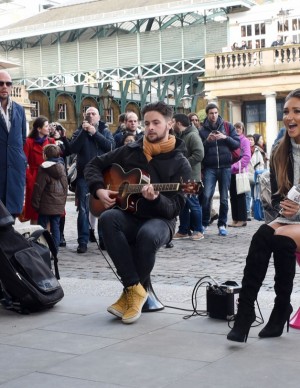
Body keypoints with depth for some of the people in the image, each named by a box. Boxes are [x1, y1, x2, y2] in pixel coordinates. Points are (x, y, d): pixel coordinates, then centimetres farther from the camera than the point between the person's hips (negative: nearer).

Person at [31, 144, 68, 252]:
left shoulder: (44, 168, -10)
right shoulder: (62, 167, 9)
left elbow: (38, 188, -11)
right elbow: (65, 186, 15)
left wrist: (35, 203, -4)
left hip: (46, 206, -5)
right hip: (59, 205, 6)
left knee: (42, 228, 1)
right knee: (55, 228, 8)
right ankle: (55, 250, 7)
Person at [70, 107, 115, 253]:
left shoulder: (105, 131, 9)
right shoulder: (79, 131, 10)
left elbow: (111, 146, -10)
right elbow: (73, 148, -7)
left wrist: (95, 133, -13)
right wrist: (84, 132, -13)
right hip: (84, 175, 0)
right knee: (83, 209, -2)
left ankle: (104, 239, 12)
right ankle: (83, 241, 0)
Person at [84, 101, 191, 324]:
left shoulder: (180, 163, -3)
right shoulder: (130, 151, 8)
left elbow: (175, 208, -11)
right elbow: (94, 165, 15)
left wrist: (155, 199, -33)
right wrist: (99, 190, -4)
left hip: (160, 220, -3)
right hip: (128, 215, 3)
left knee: (148, 234, -39)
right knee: (108, 219, -33)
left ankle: (131, 293, -13)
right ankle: (135, 288, -28)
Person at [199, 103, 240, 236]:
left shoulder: (228, 126, 7)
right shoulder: (202, 130, 5)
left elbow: (237, 144, 3)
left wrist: (225, 137, -13)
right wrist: (207, 141, -15)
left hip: (225, 167, 1)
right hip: (209, 168, -1)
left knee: (224, 198, 5)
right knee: (206, 196, -11)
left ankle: (222, 225, 14)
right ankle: (204, 223, 2)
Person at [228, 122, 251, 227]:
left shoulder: (244, 140, -2)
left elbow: (247, 156, -10)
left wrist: (238, 166, -15)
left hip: (240, 172, -5)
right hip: (231, 172, 5)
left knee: (240, 196, -3)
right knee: (233, 196, 7)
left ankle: (242, 219, 2)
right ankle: (235, 219, 13)